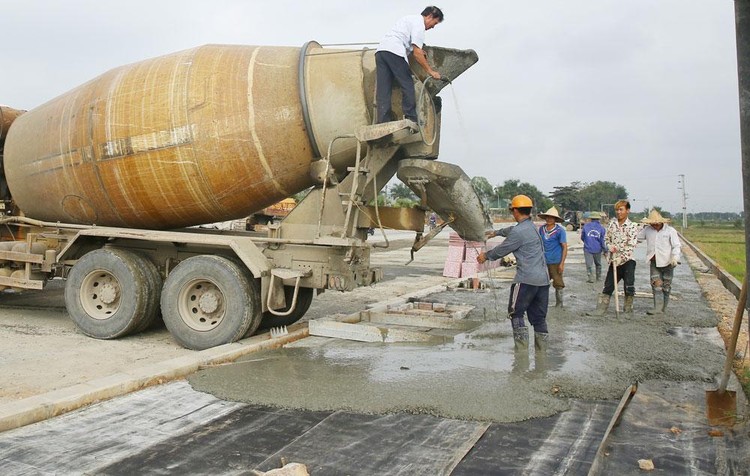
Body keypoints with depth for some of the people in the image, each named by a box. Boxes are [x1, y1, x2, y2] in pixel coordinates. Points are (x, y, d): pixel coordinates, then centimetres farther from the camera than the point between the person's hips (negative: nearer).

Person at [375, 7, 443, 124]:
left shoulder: (411, 18, 30)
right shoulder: (419, 23, 0)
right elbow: (417, 53, -8)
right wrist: (430, 71, -3)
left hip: (380, 50, 9)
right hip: (394, 52, -9)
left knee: (383, 91, 3)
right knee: (407, 86, -1)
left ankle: (382, 123, -1)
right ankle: (412, 121, 1)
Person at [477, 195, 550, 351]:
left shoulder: (519, 232, -13)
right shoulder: (532, 226, 15)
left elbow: (501, 250, -2)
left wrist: (486, 255, 16)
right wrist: (496, 232, 51)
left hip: (526, 279, -8)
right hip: (543, 279, 8)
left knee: (516, 313, 2)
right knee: (539, 317, 11)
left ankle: (522, 349, -5)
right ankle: (541, 351, 13)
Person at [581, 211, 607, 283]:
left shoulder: (586, 226, -1)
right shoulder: (601, 228, -2)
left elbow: (582, 237, 9)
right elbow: (603, 241, -4)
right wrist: (605, 250, 5)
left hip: (588, 248, -2)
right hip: (597, 249, 2)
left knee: (589, 264, -1)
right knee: (598, 264, 19)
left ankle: (590, 277, -9)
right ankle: (599, 277, 27)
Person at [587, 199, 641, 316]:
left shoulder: (632, 226, -6)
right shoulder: (612, 224, 7)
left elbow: (631, 246, -13)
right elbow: (606, 239, 14)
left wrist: (620, 258, -19)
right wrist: (610, 246, -8)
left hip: (627, 261, -4)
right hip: (614, 260, 4)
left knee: (629, 287, 2)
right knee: (607, 286, 5)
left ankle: (628, 310, 14)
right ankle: (601, 309, 7)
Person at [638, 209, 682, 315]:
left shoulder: (670, 231, -4)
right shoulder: (648, 230, 5)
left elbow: (677, 246, -6)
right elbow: (637, 237, 15)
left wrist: (675, 257, -22)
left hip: (667, 262, -2)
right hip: (654, 262, 2)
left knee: (666, 286, 7)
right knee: (656, 284, -8)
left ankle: (663, 308, 18)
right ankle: (658, 307, -10)